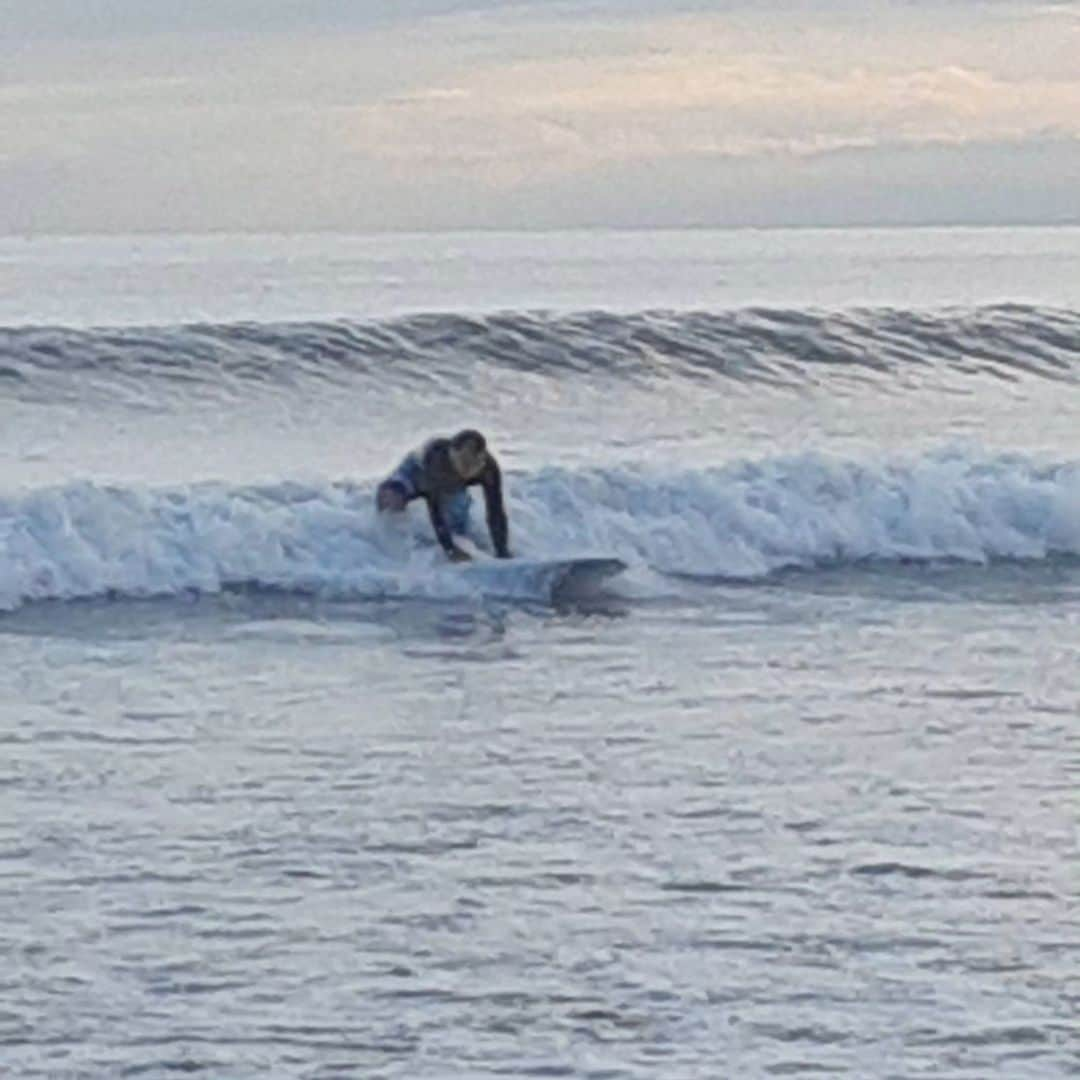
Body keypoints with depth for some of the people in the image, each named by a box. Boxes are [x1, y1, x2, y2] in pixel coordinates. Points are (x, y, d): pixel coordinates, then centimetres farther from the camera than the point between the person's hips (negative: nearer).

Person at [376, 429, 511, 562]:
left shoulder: (489, 467, -38)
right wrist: (449, 548, -49)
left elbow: (496, 511, -33)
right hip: (418, 471, -2)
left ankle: (464, 502, 28)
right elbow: (434, 505, -44)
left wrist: (502, 553, -39)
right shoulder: (436, 455, -45)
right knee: (390, 501, -25)